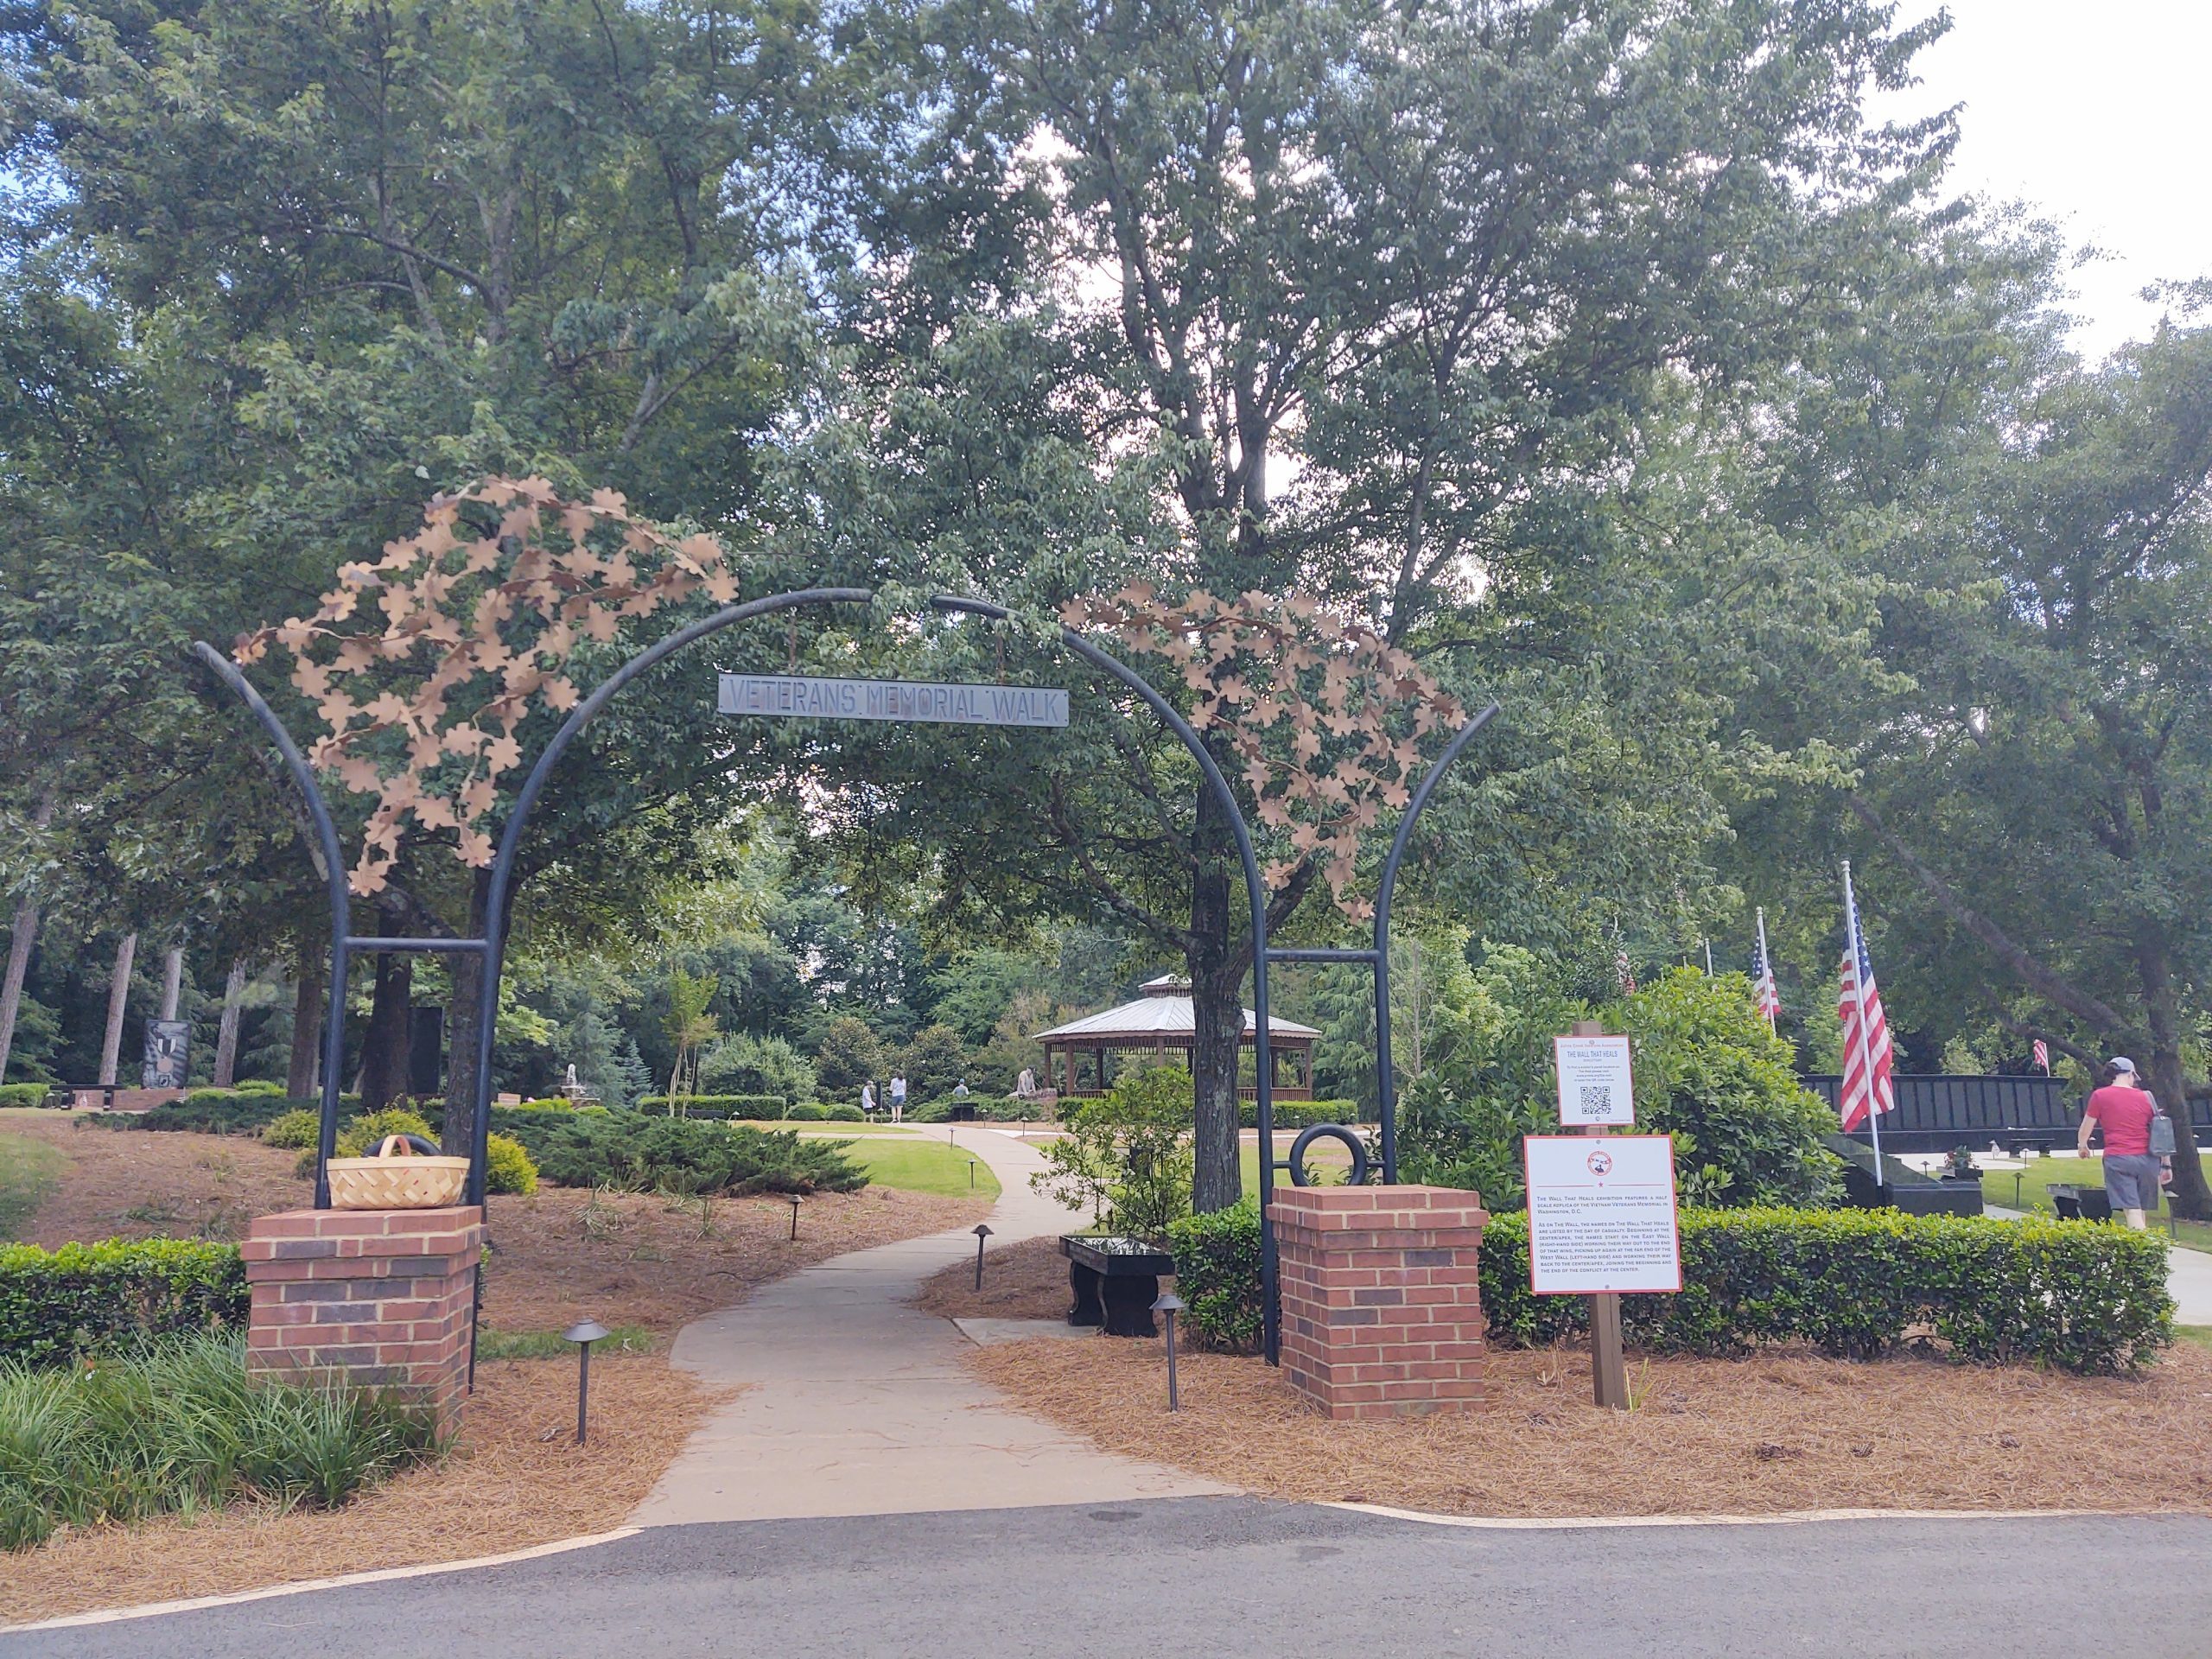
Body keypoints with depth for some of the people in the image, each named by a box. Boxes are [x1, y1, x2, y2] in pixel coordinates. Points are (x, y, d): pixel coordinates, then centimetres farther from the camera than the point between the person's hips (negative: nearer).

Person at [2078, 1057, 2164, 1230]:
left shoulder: (2100, 1096, 1)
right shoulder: (2145, 1097, 8)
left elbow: (2085, 1129, 7)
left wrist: (2082, 1146, 27)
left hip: (2118, 1159, -3)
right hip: (2146, 1159, 3)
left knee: (2132, 1210, -9)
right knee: (2141, 1209, 13)